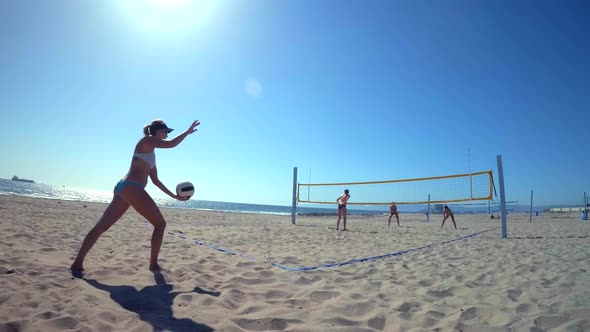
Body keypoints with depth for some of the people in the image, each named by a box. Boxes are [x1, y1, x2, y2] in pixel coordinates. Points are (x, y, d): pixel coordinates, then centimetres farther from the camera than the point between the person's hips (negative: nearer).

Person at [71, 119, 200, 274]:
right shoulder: (147, 140, 2)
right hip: (131, 188, -10)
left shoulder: (151, 152, 26)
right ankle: (153, 264, 2)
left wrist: (173, 196, 26)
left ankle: (78, 263, 10)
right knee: (160, 224, -1)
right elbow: (171, 144, -12)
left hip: (123, 187, 10)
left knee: (101, 226, 8)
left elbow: (155, 180, 27)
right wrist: (188, 132, 1)